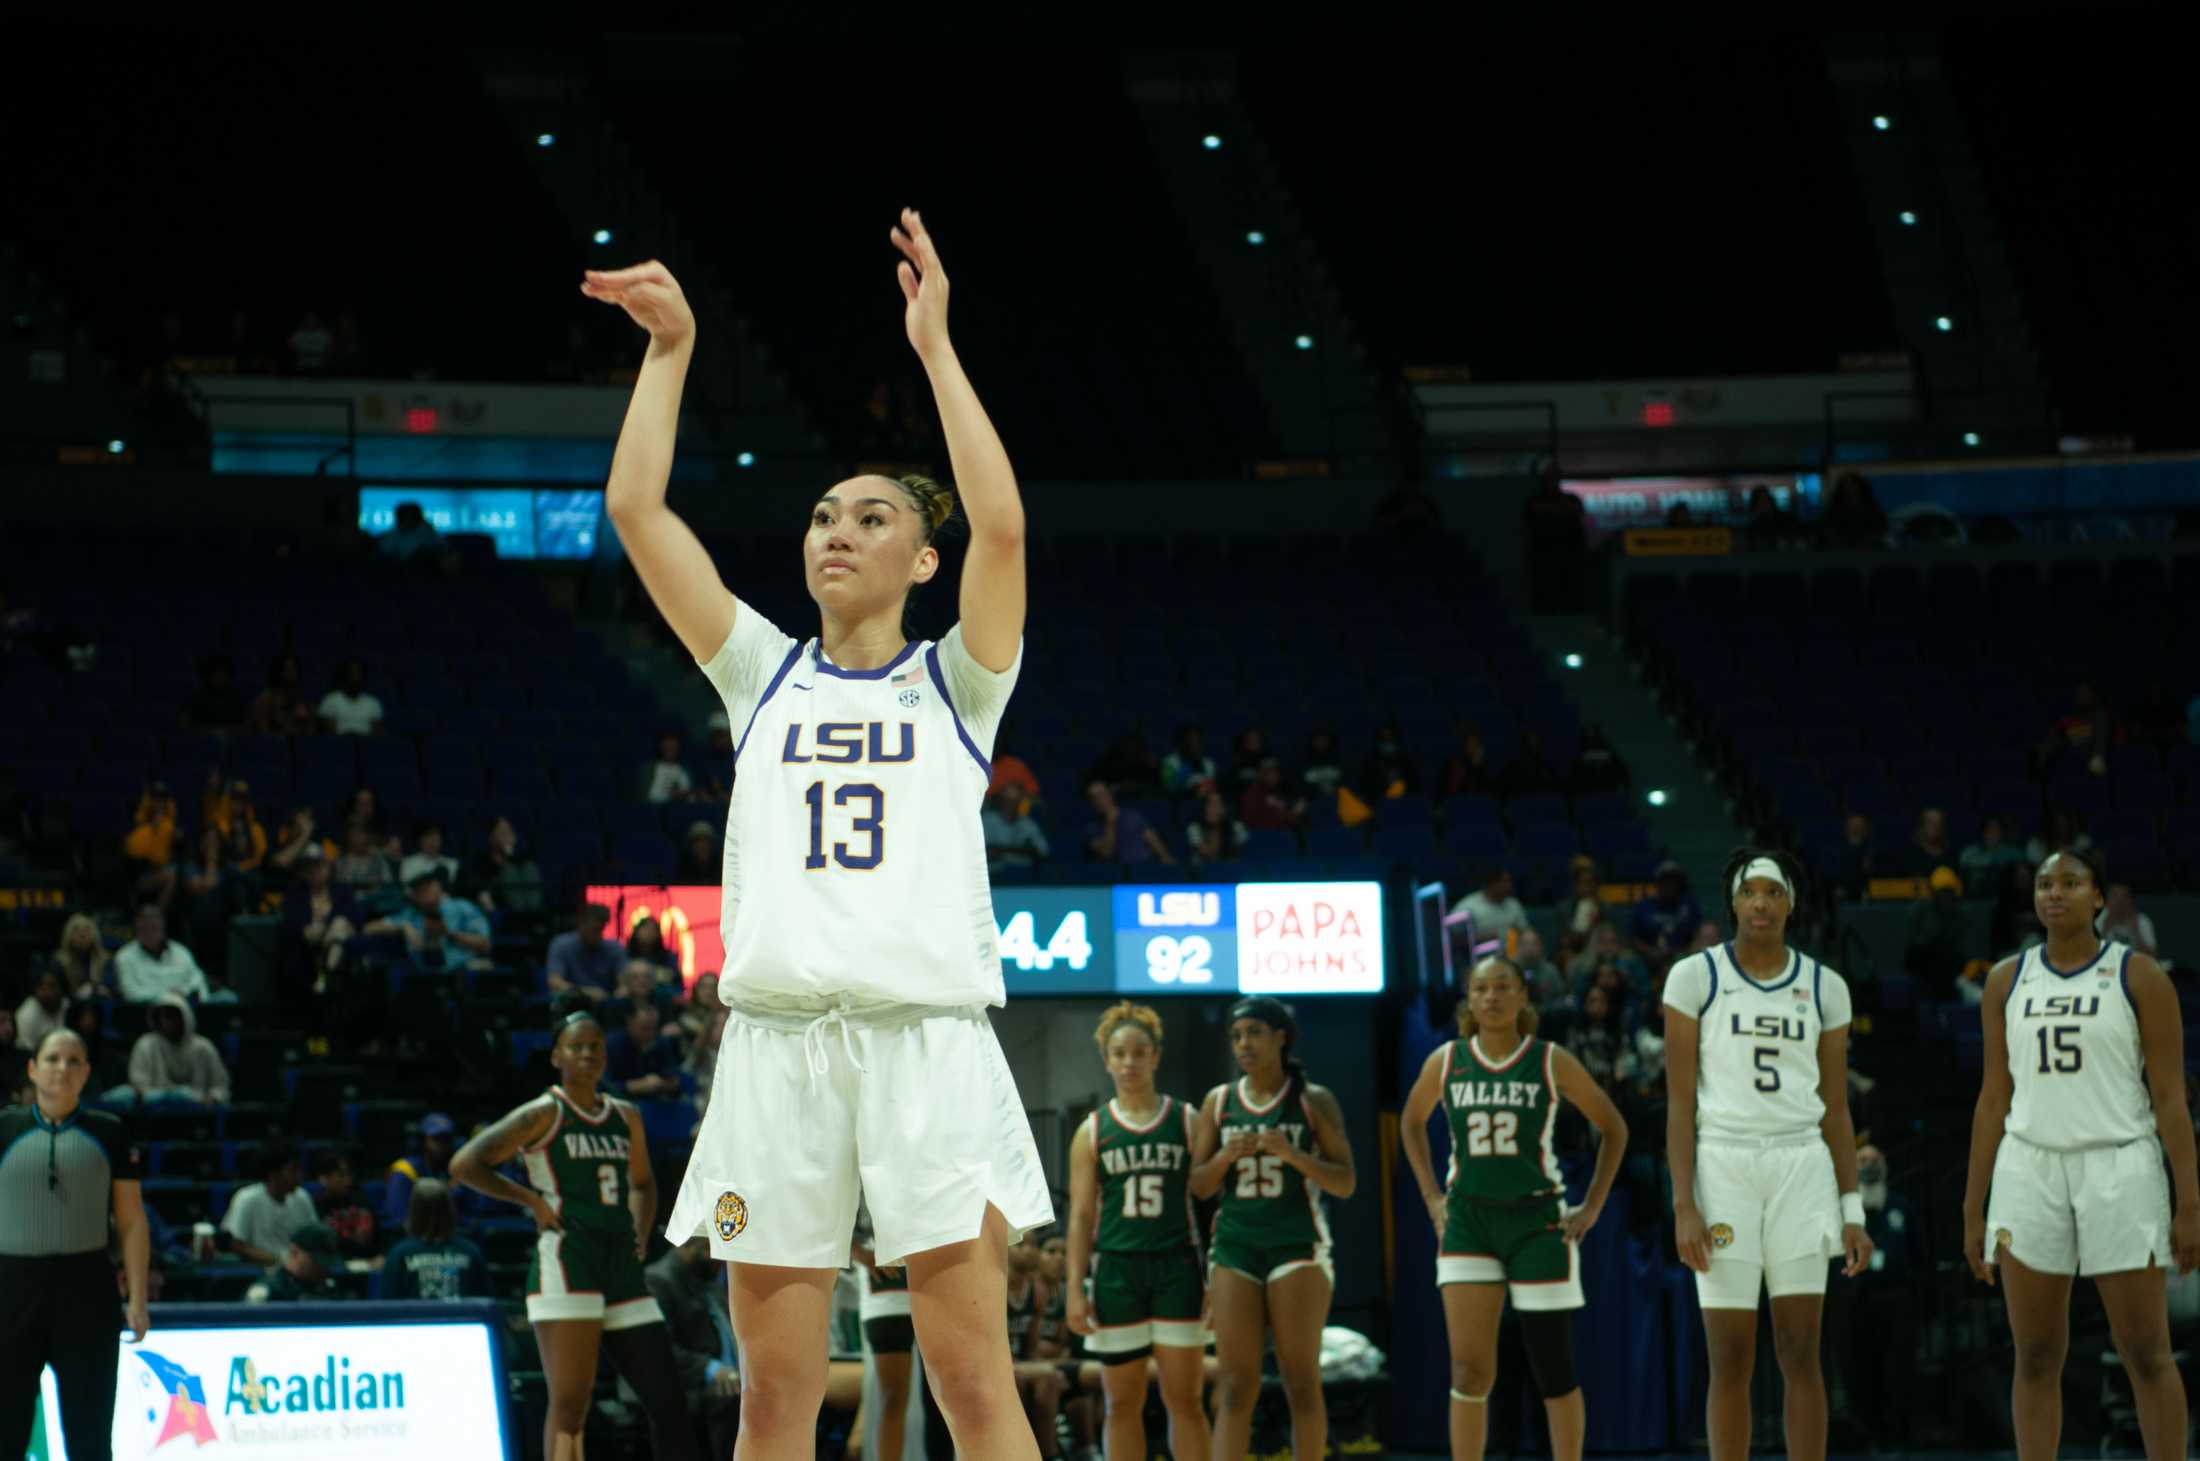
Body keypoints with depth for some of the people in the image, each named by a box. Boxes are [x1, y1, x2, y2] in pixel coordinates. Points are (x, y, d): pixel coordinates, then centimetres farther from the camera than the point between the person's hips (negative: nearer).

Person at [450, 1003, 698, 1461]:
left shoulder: (626, 1117, 17)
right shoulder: (542, 1114, -1)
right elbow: (465, 1165, -6)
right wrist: (532, 1200, -8)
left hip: (623, 1268, 6)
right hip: (565, 1264, -6)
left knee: (668, 1400, 3)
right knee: (570, 1405, -12)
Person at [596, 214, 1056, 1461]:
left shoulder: (954, 683, 12)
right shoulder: (765, 673, 19)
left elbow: (1004, 525, -6)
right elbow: (637, 510, 11)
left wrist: (934, 346, -3)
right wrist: (671, 349, 11)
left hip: (927, 1039, -2)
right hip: (779, 1039, 2)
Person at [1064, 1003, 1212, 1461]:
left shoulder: (1187, 1122, 5)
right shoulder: (1093, 1131, 7)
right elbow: (1081, 1215, 6)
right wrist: (1075, 1289, -2)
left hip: (1176, 1268, -1)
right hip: (1117, 1269, 1)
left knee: (1184, 1398, -3)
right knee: (1123, 1402, 3)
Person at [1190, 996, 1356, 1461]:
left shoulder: (1314, 1102, 1)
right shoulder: (1219, 1102, 9)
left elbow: (1346, 1183, -2)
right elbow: (1199, 1186, 11)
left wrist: (1292, 1154, -17)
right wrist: (1225, 1157, -10)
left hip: (1298, 1247, -3)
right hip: (1236, 1245, 3)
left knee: (1301, 1380, -3)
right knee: (1234, 1384, -5)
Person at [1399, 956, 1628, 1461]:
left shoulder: (1552, 1064, -4)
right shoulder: (1446, 1063, 1)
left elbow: (1613, 1128, 6)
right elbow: (1412, 1122, 20)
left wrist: (1592, 1208, 1)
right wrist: (1431, 1196, 12)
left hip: (1538, 1220, -1)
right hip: (1468, 1220, 1)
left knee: (1553, 1370, 1)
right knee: (1469, 1368, -8)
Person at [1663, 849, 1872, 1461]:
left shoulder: (1824, 987, 9)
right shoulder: (1695, 978, 1)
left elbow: (1836, 1107, 12)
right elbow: (1680, 1101, -1)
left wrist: (1852, 1210, 6)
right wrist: (1684, 1205, -9)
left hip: (1802, 1167, 2)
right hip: (1722, 1165, -2)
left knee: (1800, 1353, -1)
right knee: (1731, 1360, -1)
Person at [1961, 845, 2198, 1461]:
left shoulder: (2138, 977, 0)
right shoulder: (2007, 981, 10)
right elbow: (1993, 1099, 13)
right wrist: (1973, 1211, 9)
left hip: (2119, 1169, -3)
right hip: (2030, 1170, 3)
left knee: (2146, 1354, -2)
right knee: (2035, 1357, 2)